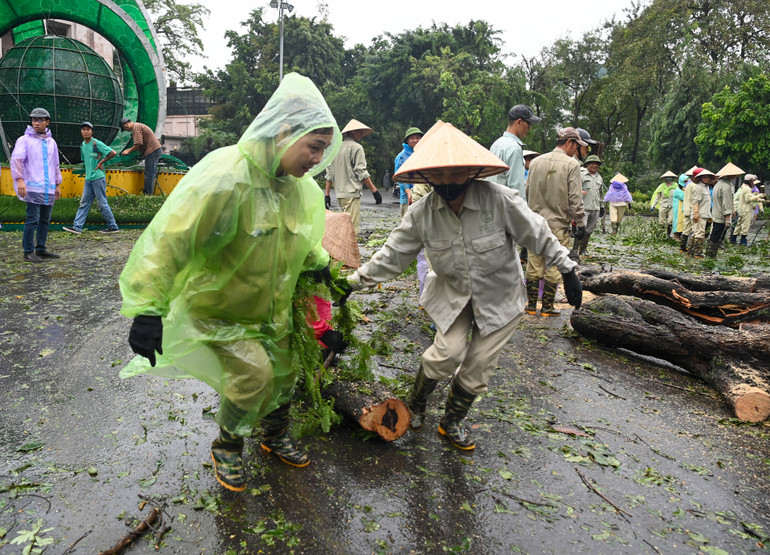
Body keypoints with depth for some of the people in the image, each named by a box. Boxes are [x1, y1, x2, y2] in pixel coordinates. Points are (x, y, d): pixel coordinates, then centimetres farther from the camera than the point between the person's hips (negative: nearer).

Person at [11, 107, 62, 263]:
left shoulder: (51, 142, 17)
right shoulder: (25, 140, 0)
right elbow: (16, 159, -11)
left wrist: (58, 184, 22)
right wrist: (19, 179, -24)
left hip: (48, 189, 6)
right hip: (33, 188, -6)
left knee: (45, 220, 9)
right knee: (32, 220, -8)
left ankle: (41, 249, 17)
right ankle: (28, 252, -1)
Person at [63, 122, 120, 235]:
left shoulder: (97, 143, -10)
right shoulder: (83, 145, 14)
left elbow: (113, 153, -17)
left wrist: (101, 162, -11)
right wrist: (89, 170, 12)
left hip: (98, 178, -8)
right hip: (88, 179, 8)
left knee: (102, 203, -3)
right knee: (84, 203, 6)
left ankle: (113, 227, 6)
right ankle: (77, 227, 8)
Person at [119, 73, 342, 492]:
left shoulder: (302, 187, -6)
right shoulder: (224, 176, -31)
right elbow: (169, 240, -31)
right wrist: (147, 308, -30)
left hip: (271, 310, 7)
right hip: (216, 308, -7)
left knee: (284, 372, 14)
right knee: (253, 372, -19)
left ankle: (275, 436, 44)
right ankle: (227, 447, 12)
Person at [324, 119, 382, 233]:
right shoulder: (356, 147, -6)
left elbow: (329, 173, 15)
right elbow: (361, 172, -12)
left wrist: (327, 195, 16)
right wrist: (375, 191, -9)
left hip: (339, 193, 8)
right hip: (352, 193, -8)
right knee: (351, 228, -10)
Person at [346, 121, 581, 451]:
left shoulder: (499, 199, -23)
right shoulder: (422, 213, -14)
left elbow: (538, 236, -11)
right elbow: (392, 255, -6)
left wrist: (568, 271, -6)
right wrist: (354, 282, -7)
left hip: (500, 297, 0)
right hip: (453, 295, 1)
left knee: (478, 368, 3)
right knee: (446, 354, -16)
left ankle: (451, 424, 28)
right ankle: (416, 405, 15)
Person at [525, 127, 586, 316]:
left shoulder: (536, 161, 8)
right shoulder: (572, 164, -8)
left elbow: (527, 191, 13)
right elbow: (575, 198, -11)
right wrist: (580, 223, -3)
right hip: (558, 224, -5)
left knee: (534, 265, 10)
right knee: (553, 267, 5)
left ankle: (531, 305, 17)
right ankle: (547, 307, 11)